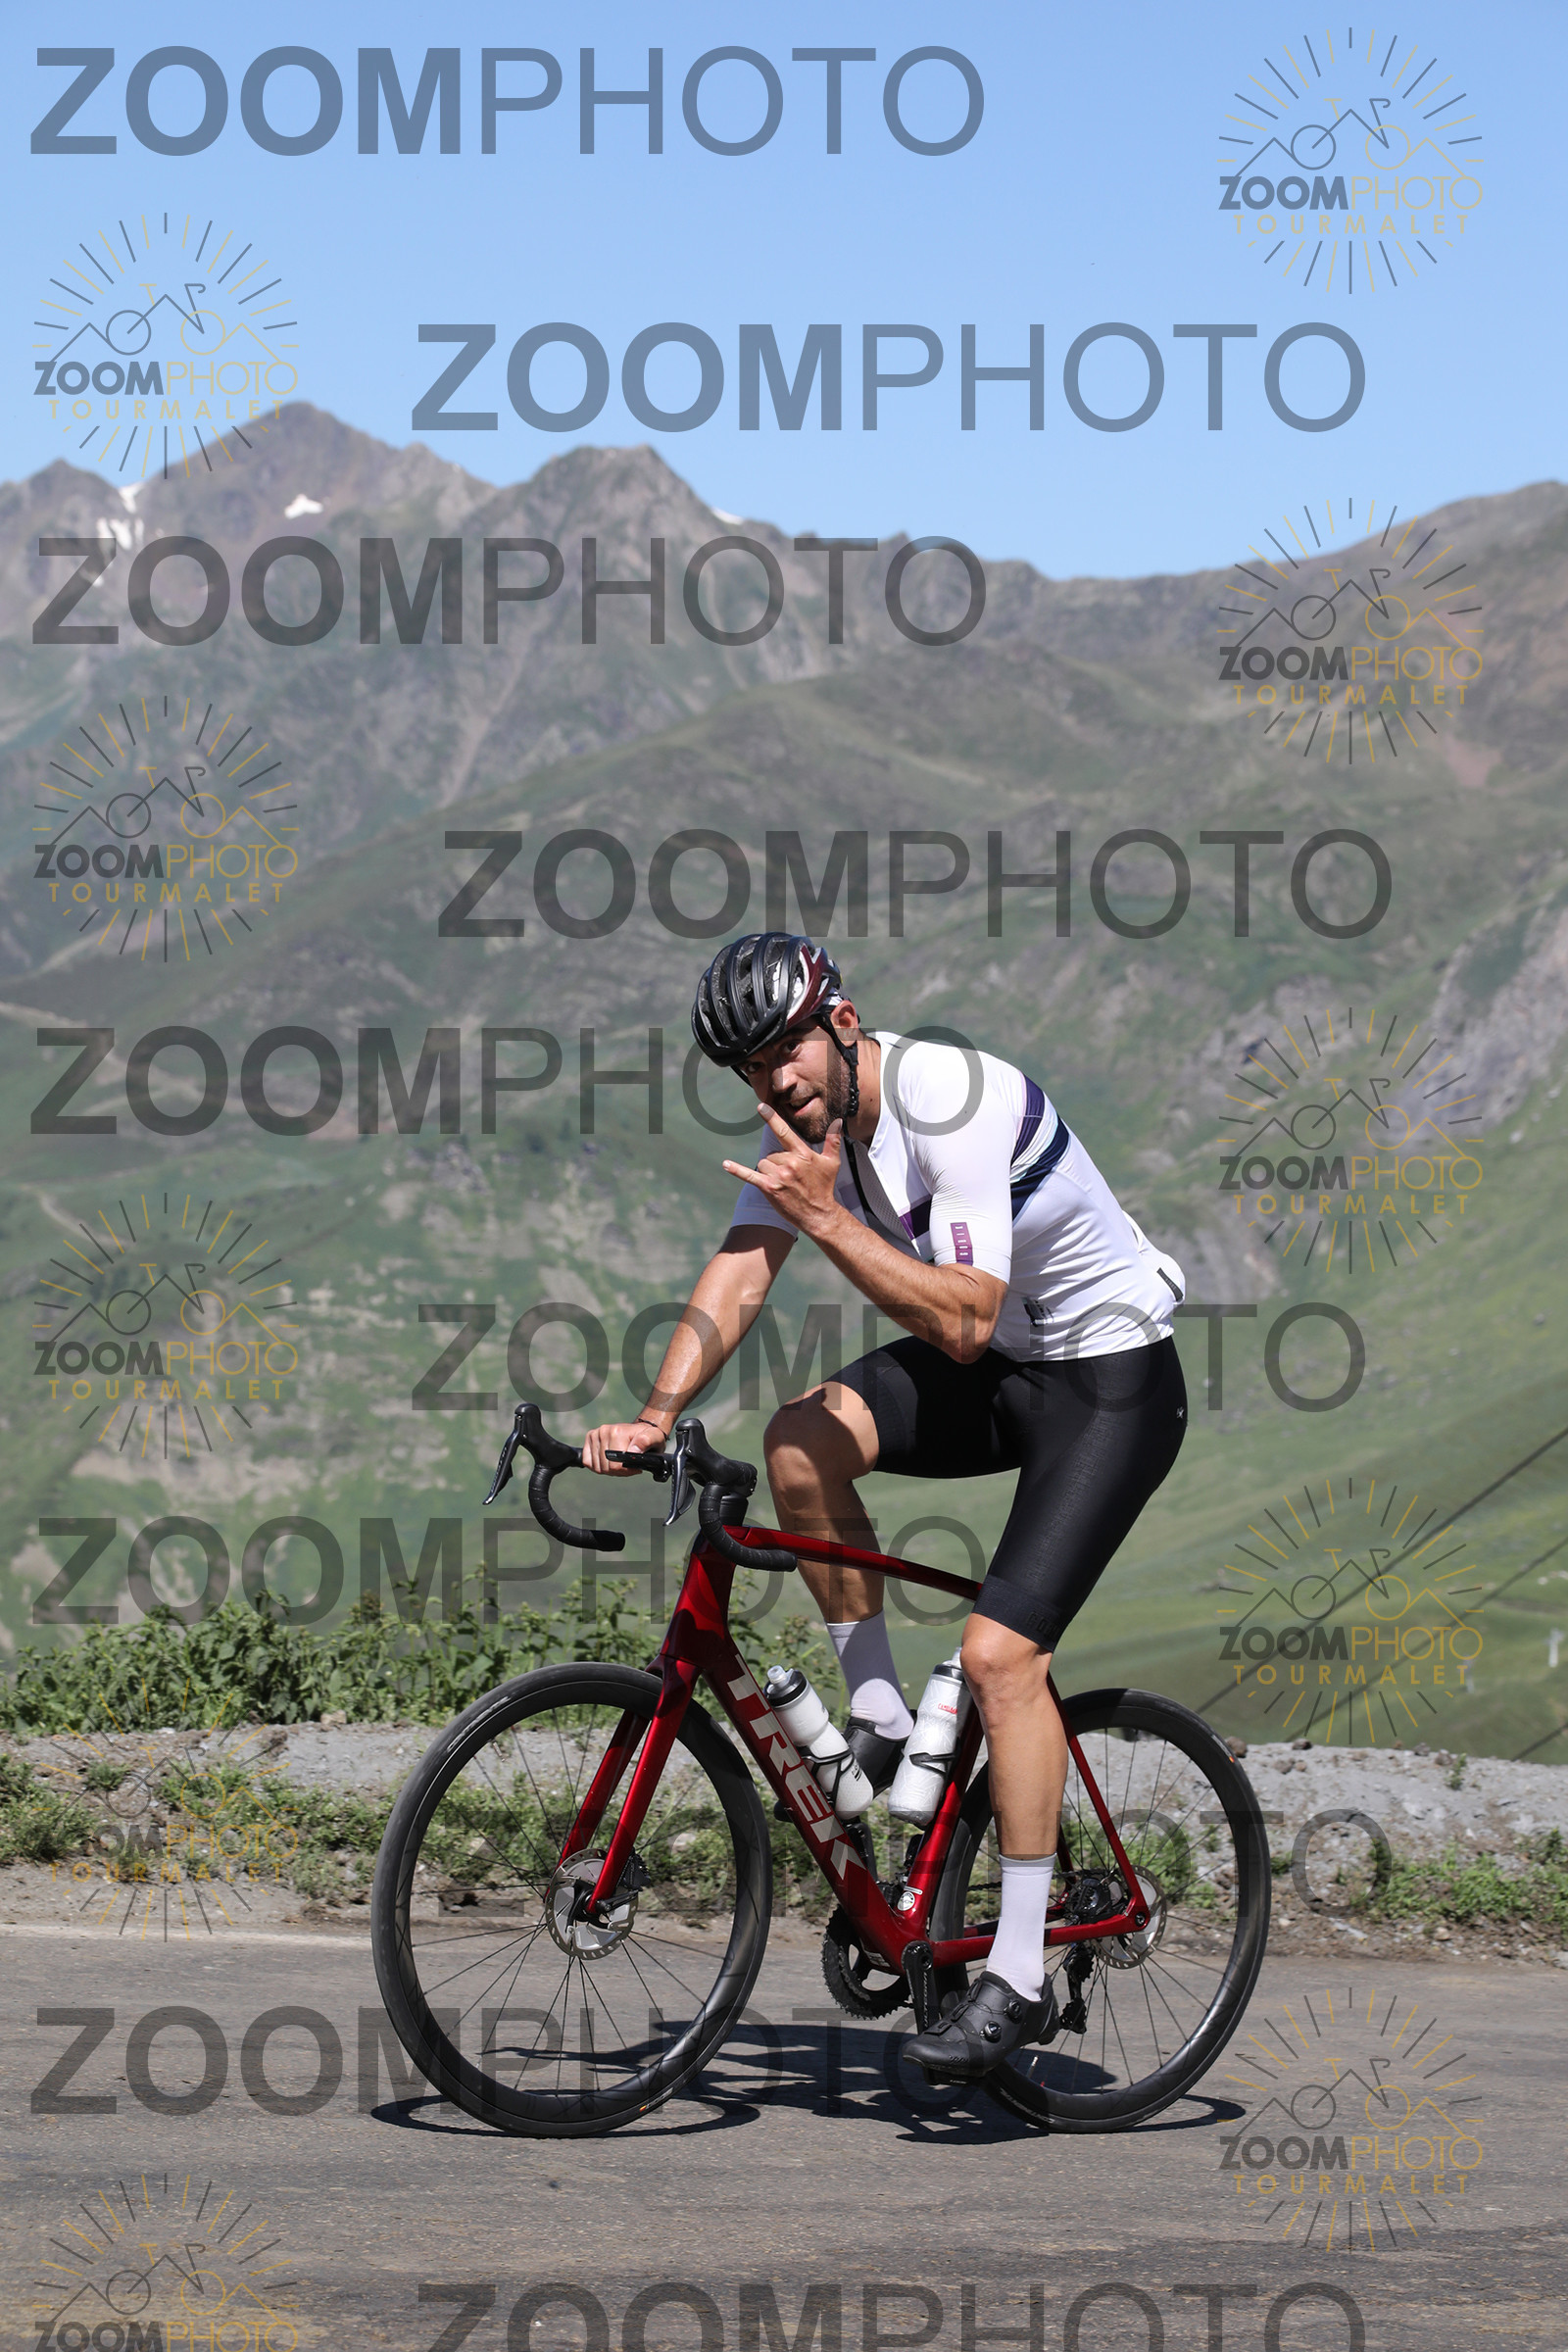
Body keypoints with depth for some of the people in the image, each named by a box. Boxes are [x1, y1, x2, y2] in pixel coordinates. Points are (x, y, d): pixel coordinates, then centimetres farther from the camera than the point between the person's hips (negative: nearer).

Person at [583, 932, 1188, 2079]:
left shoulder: (953, 1100, -28)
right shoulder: (806, 1122, -4)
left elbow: (964, 1320, -33)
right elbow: (737, 1276, -10)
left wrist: (827, 1217, -36)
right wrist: (657, 1414, -23)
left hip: (1112, 1381, -8)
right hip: (991, 1371, 8)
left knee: (1001, 1651, -18)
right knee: (801, 1438, -18)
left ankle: (1020, 1976, -9)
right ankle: (882, 1719, -1)